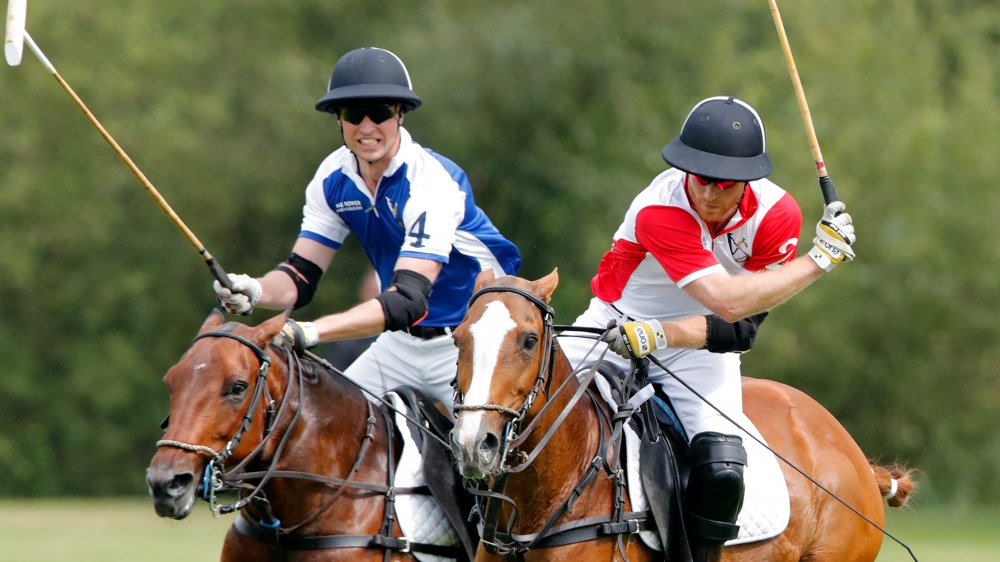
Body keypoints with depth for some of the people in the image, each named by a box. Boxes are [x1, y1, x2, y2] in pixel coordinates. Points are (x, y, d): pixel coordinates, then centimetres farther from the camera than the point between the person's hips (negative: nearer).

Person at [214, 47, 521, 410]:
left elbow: (407, 301, -35)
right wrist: (255, 292, -26)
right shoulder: (334, 177, -4)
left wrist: (309, 332, -46)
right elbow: (301, 275, -1)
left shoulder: (434, 182, -25)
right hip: (404, 342, 6)